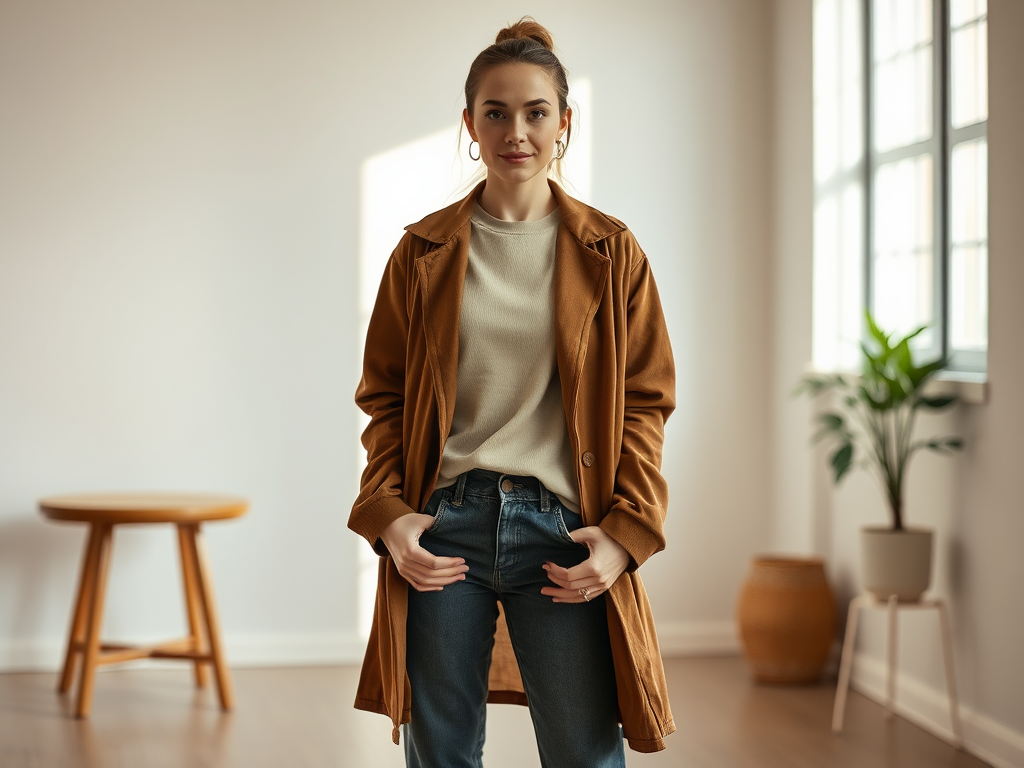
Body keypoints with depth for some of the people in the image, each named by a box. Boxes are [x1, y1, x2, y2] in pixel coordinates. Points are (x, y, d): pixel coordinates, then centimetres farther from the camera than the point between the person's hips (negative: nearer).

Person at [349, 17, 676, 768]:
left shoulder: (611, 253, 5)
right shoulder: (424, 252, 7)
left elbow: (645, 403, 5)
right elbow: (383, 396, 10)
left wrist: (626, 531, -6)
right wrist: (386, 512, -4)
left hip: (562, 528, -1)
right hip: (445, 522, 1)